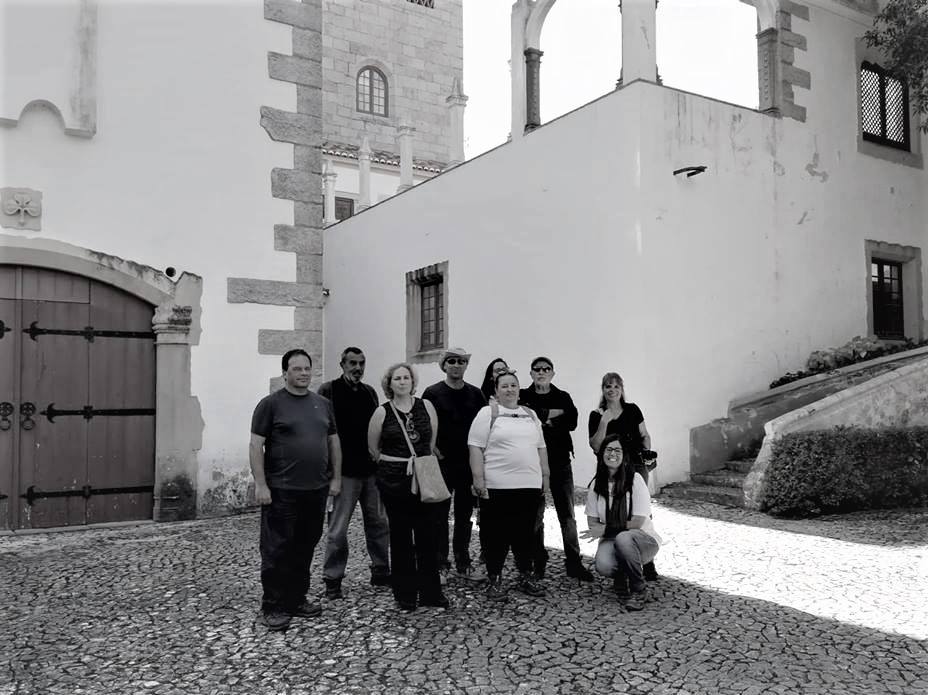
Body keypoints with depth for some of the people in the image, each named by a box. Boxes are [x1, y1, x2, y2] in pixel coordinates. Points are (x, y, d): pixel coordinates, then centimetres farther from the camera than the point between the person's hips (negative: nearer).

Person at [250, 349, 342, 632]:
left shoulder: (323, 404, 12)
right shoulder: (271, 404, -3)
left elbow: (333, 441, 17)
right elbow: (256, 446, -6)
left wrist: (336, 478, 11)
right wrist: (260, 484, -12)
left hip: (316, 490, 5)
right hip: (281, 491, -5)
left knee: (305, 548, 12)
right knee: (277, 550, 0)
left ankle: (297, 600, 25)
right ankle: (273, 607, 11)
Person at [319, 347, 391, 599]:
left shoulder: (369, 393, 12)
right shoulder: (328, 391, -5)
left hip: (371, 470, 6)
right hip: (344, 471, -5)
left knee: (379, 522, 12)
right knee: (338, 528, 0)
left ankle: (380, 571, 26)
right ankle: (332, 579, 11)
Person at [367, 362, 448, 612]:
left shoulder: (426, 406, 3)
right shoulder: (382, 412, -1)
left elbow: (432, 442, 10)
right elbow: (373, 448, 8)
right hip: (394, 481, -1)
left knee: (427, 535, 5)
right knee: (401, 537, 7)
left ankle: (431, 592, 18)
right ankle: (405, 595, 19)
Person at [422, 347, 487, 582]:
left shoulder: (475, 394, 6)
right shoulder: (432, 393, -4)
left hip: (468, 463, 4)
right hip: (442, 463, -3)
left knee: (465, 515, 12)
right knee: (440, 515, 3)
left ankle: (463, 563, 24)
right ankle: (440, 565, 13)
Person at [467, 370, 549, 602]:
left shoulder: (531, 415, 15)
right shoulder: (488, 413, -2)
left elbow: (540, 447, 19)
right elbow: (475, 447, -7)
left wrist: (545, 475, 13)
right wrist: (478, 478, -14)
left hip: (529, 485, 5)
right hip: (497, 486, -5)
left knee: (525, 533, 11)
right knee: (497, 533, 3)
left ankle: (526, 576, 24)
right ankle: (494, 580, 14)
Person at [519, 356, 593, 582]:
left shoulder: (563, 397, 9)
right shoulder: (523, 396, 4)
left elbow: (572, 421, -6)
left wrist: (544, 420, -13)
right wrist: (554, 414, -13)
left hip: (560, 461, 1)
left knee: (567, 514, 3)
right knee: (535, 514, 6)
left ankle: (574, 563, 9)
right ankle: (537, 562, 17)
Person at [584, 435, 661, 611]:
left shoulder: (635, 479, -12)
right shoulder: (596, 484, 1)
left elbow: (637, 523, -14)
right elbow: (592, 522, 3)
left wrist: (607, 529, -17)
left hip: (644, 539, -2)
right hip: (611, 540, 3)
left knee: (623, 538, -38)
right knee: (603, 565, -31)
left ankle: (639, 591, -12)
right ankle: (621, 576, 9)